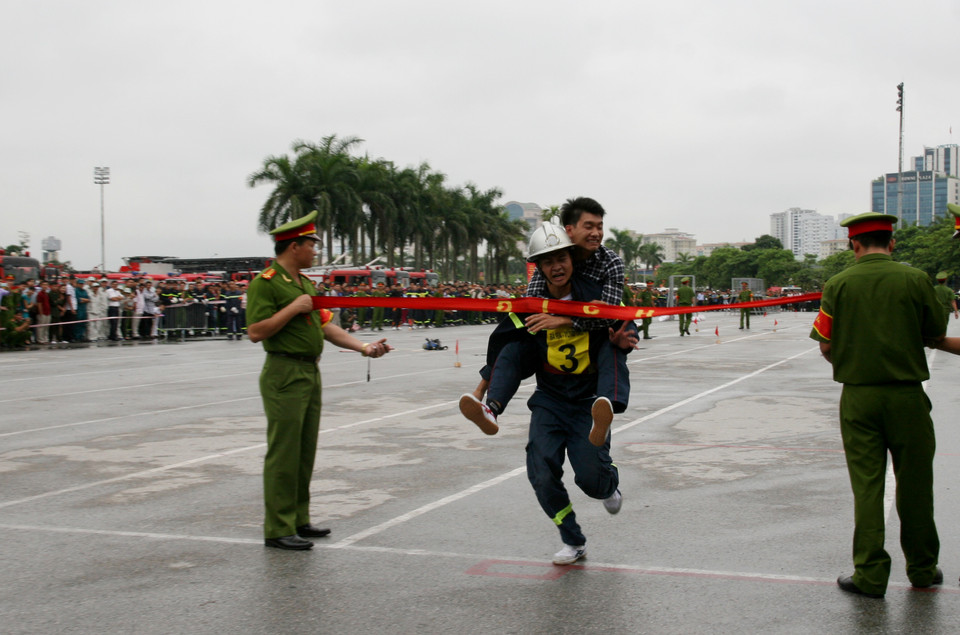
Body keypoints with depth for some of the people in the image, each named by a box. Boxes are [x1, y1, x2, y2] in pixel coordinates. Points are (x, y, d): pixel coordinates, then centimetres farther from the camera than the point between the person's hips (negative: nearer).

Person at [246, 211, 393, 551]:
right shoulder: (265, 283, -11)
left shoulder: (306, 283, 17)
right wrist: (293, 308, -18)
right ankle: (278, 529, -1)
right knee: (284, 453, -6)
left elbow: (326, 326, 17)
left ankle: (298, 520, 23)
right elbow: (256, 332, -19)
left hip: (310, 373, 9)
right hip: (284, 376, -9)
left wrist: (363, 347, 8)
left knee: (305, 452, 13)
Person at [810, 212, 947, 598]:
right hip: (907, 394, 0)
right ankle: (922, 568, 25)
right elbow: (937, 338, 4)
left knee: (866, 485, 6)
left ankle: (870, 574, 8)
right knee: (914, 483, 12)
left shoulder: (838, 285, -3)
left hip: (858, 396, 0)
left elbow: (826, 347, -2)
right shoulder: (915, 280, -4)